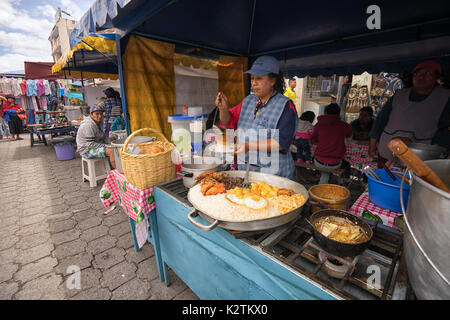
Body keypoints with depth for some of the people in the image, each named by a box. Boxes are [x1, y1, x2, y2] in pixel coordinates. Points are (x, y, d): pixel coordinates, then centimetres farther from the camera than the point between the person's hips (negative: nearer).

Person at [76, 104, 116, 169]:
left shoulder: (99, 122, 7)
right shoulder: (88, 125, -22)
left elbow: (104, 137, 14)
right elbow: (90, 144, -24)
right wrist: (105, 146, -21)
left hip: (97, 146, 10)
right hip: (87, 150, -9)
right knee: (111, 151, -26)